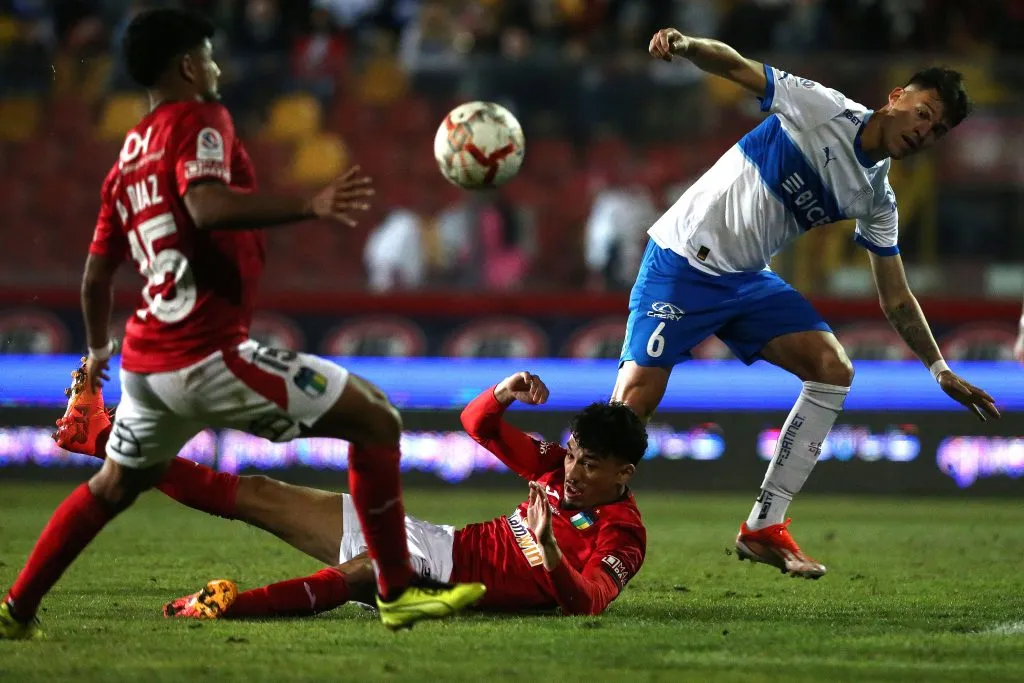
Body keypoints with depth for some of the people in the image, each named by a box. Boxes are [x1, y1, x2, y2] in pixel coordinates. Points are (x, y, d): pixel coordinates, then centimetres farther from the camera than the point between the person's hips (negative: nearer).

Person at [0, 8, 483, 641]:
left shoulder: (127, 159, 17)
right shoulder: (199, 120, -6)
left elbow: (97, 272, 23)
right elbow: (207, 207, -26)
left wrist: (99, 350, 40)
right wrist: (310, 205, -36)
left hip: (146, 361, 9)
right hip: (208, 354, -9)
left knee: (113, 487, 32)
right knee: (377, 418, -3)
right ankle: (399, 592, -3)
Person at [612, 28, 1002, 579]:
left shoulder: (876, 200, 5)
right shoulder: (821, 108, -11)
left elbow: (895, 299, 11)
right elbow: (735, 66, -15)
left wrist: (940, 369, 3)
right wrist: (686, 46, -36)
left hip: (748, 282, 7)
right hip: (682, 260, -6)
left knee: (833, 369, -8)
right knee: (635, 401, -18)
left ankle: (763, 529, -2)